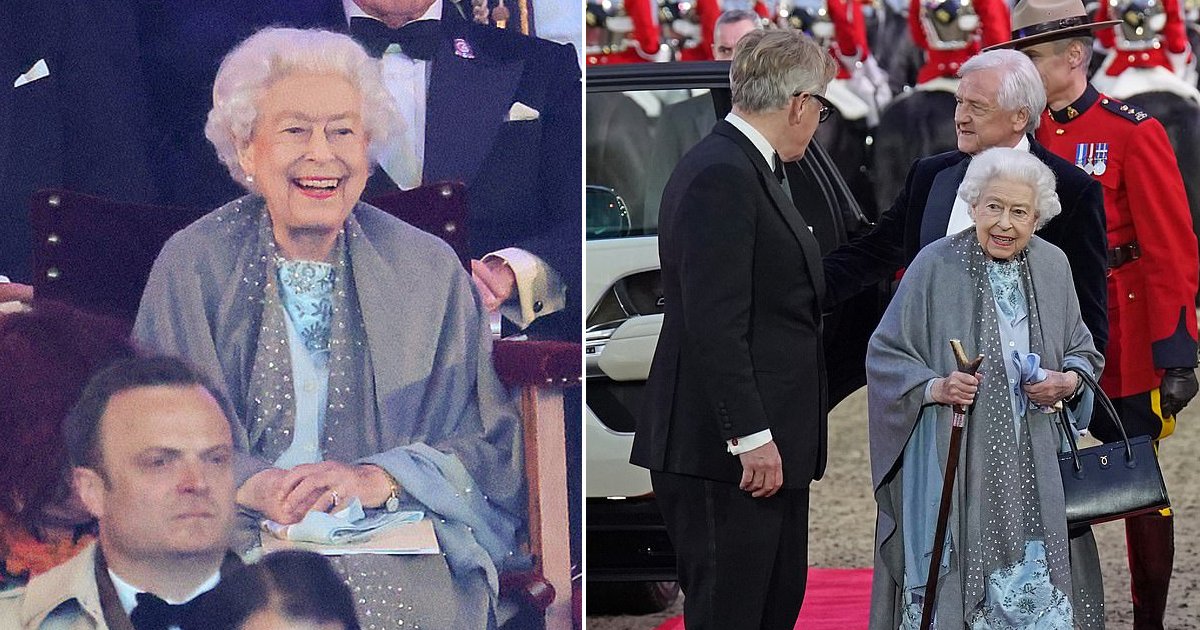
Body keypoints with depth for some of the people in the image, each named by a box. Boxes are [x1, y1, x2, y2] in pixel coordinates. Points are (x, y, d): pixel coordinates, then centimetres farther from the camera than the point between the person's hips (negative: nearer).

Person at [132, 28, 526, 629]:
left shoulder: (431, 271, 7)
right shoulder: (191, 266, 6)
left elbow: (494, 449, 5)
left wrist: (376, 479, -14)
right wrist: (252, 484, -17)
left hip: (395, 560, 1)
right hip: (232, 551, -1)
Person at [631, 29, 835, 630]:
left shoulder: (742, 168, 15)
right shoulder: (720, 175, -17)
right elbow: (713, 324, -22)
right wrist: (751, 437, -23)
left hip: (768, 446, 11)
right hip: (724, 449, -11)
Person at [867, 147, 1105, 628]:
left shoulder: (1052, 266, 7)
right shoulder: (936, 265, -5)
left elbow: (1083, 351, 18)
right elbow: (885, 355, -1)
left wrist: (1067, 382, -4)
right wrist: (935, 387, -18)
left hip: (1033, 468, 3)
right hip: (952, 464, -3)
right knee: (952, 588, -5)